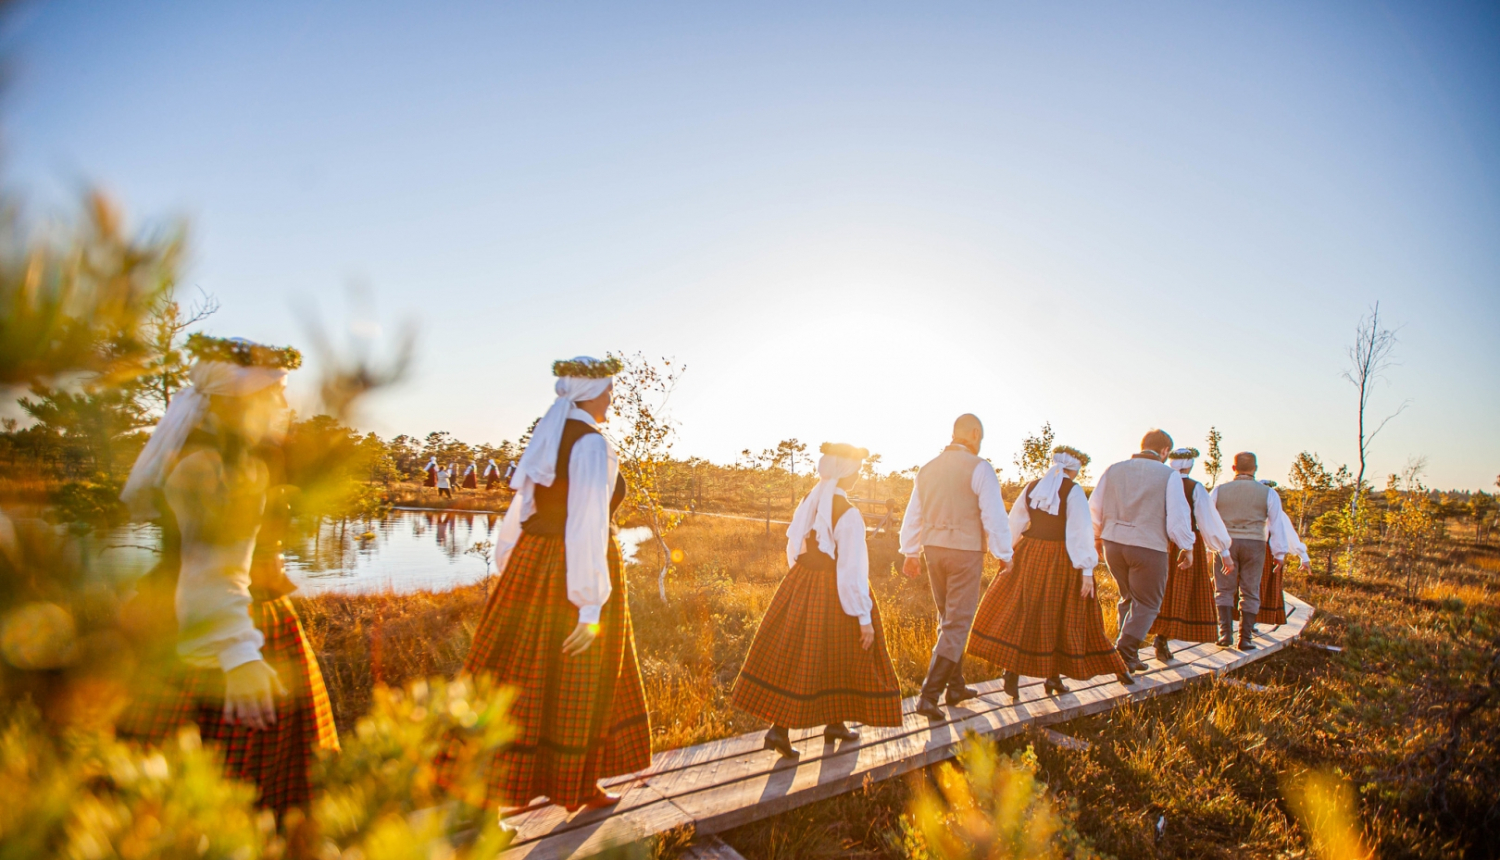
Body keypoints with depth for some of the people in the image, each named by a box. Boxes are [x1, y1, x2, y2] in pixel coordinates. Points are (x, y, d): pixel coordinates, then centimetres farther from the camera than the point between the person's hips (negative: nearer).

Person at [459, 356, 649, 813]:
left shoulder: (546, 436, 7)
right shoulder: (593, 445, -18)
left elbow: (522, 507, 12)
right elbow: (588, 526, -23)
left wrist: (511, 568, 19)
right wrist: (592, 606, -22)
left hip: (533, 564, 8)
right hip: (574, 573, -7)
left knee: (520, 677, 13)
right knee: (577, 686, 9)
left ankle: (483, 786, 20)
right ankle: (580, 787, 27)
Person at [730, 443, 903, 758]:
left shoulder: (807, 505, 1)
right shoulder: (848, 514, -19)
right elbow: (852, 569, -21)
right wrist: (864, 617, -15)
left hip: (801, 588, 6)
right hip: (835, 595, -6)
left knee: (792, 656, 10)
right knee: (842, 659, 14)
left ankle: (779, 729, 7)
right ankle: (834, 722, 28)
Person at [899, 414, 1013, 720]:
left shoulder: (928, 469, 9)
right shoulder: (979, 468, -11)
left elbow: (913, 515, 14)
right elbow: (993, 515, -13)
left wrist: (910, 553, 22)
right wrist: (1004, 554, -2)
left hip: (932, 549, 7)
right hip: (966, 550, -6)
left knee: (948, 619, 19)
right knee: (957, 624, -1)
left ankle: (955, 687, 28)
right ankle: (928, 695, -5)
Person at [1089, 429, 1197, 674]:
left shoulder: (1114, 470, 7)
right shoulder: (1169, 475, -5)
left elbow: (1094, 507, 11)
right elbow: (1178, 516, -8)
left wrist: (1097, 537, 25)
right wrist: (1187, 547, 6)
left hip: (1113, 544, 5)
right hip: (1149, 547, -5)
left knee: (1128, 598, 20)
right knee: (1147, 604, 9)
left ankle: (1129, 656, 22)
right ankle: (1125, 649, -7)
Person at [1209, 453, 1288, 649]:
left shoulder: (1219, 490, 5)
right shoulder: (1268, 493, 4)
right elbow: (1276, 525, 3)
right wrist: (1279, 554, 7)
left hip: (1226, 543, 0)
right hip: (1255, 544, 0)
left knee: (1224, 590, 7)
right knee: (1250, 593, 6)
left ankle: (1225, 632, -2)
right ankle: (1245, 638, 5)